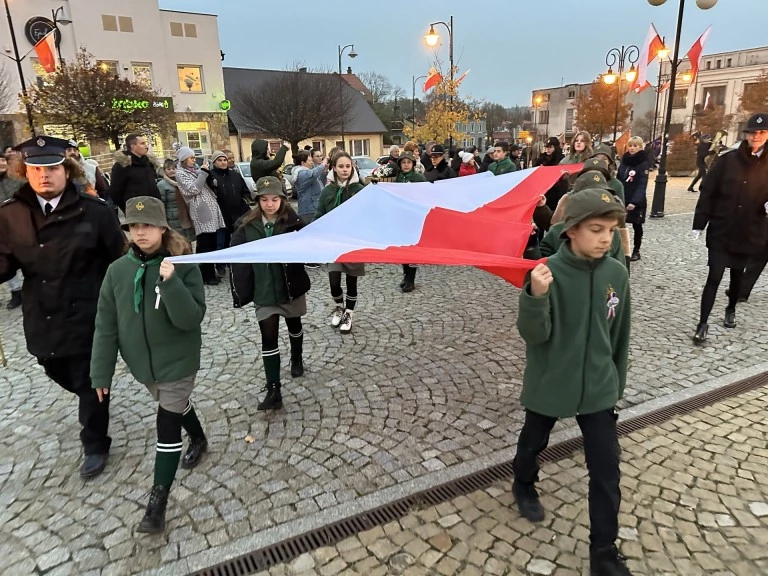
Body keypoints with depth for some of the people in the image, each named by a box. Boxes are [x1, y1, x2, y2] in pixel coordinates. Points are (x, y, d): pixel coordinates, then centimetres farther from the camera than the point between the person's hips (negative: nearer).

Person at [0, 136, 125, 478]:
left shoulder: (93, 210, -13)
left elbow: (119, 260, -8)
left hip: (86, 315, -5)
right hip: (42, 317, 5)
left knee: (89, 381, 8)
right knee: (59, 373, 24)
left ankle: (95, 445, 29)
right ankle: (94, 400, 57)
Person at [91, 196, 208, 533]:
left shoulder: (183, 267, -17)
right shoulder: (118, 270, -6)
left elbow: (192, 319, -24)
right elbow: (106, 325, -1)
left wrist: (171, 283, -37)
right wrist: (101, 372, -1)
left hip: (177, 361, -5)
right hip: (142, 363, 5)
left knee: (167, 426, -1)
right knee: (176, 408, 25)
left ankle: (157, 502, 10)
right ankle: (198, 440, 54)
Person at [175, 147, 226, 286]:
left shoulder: (195, 169, 20)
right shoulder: (180, 173, -2)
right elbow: (193, 189, -15)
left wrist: (206, 172, 11)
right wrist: (203, 172, -12)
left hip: (210, 209, 8)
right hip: (201, 212, -8)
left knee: (212, 243, 11)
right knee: (204, 245, -6)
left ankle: (210, 273, 19)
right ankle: (205, 276, 1)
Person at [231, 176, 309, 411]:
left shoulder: (292, 222, -9)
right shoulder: (247, 226, -6)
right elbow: (238, 260, -4)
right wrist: (240, 291, -10)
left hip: (291, 285, 0)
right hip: (263, 291, 0)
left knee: (294, 325, 22)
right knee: (268, 337, -2)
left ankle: (296, 359, 50)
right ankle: (273, 390, 3)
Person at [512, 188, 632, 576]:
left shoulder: (617, 274, -6)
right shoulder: (548, 273, -20)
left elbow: (619, 334, 6)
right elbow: (534, 335, -23)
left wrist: (617, 381, 13)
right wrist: (535, 296, -42)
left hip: (597, 387, 3)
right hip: (548, 384, -3)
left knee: (606, 468, 5)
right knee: (534, 443, 22)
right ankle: (524, 486, 54)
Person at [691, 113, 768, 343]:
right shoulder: (728, 160, -5)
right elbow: (707, 192, -6)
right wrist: (699, 224, -9)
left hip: (749, 233, 2)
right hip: (720, 230, -2)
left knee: (737, 275, 18)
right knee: (714, 277, -6)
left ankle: (731, 310, 41)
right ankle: (703, 323, 0)